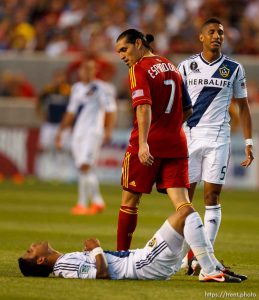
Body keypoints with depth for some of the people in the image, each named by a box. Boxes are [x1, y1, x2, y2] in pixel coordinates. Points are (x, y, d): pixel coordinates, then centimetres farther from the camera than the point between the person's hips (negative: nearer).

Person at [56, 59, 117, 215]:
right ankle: (97, 201, 15)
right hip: (77, 132, 7)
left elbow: (111, 111, -6)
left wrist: (108, 130, -18)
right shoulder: (77, 88, 18)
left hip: (93, 132, -7)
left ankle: (82, 203, -17)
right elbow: (71, 112, 25)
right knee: (85, 168, 5)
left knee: (85, 166, -18)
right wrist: (61, 130, 21)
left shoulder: (101, 88, -2)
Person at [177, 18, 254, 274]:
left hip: (218, 139, -1)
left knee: (212, 197, -3)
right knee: (185, 197, -1)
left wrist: (248, 142, 5)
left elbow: (243, 107, 11)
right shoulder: (186, 66, 5)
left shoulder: (234, 69, 5)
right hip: (188, 137, 1)